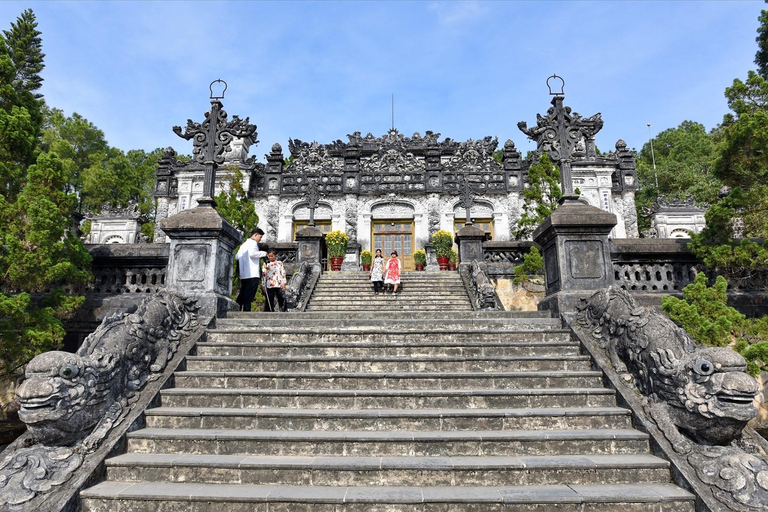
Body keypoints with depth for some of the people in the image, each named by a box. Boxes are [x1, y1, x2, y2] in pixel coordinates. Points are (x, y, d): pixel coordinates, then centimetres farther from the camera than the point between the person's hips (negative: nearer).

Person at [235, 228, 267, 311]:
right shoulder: (253, 242, -4)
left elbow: (237, 256, 20)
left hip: (243, 275, 9)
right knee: (249, 295, -8)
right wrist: (263, 253, -10)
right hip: (252, 274, -8)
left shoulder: (244, 244, 23)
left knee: (242, 295, 12)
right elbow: (252, 253, -21)